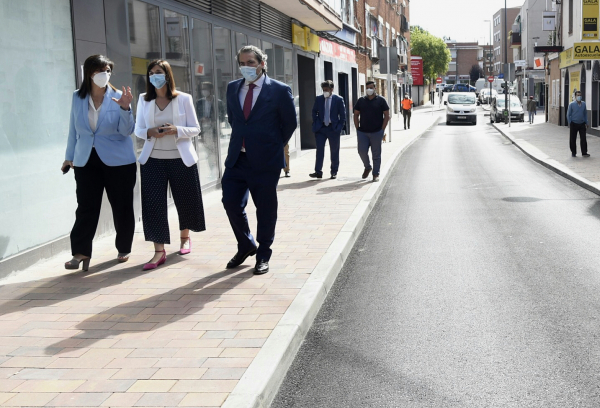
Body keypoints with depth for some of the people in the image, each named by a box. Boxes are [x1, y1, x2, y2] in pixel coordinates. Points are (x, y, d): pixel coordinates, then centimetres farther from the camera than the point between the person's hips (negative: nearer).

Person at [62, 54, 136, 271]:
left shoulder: (118, 97, -4)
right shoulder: (78, 97, 3)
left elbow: (126, 131, -10)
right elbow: (74, 129, 12)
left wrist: (125, 108, -25)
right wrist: (69, 156, 15)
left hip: (118, 161, -1)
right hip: (86, 161, 2)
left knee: (122, 207, 6)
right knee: (86, 207, -4)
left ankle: (123, 249, 19)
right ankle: (81, 252, -5)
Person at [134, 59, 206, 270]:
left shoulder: (184, 99, -2)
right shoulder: (144, 100, 5)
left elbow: (195, 129, -2)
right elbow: (138, 129, 5)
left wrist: (176, 130, -21)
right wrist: (150, 132, -17)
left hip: (181, 158, -1)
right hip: (153, 159, 1)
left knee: (185, 200, 11)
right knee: (153, 203, -7)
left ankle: (185, 237, 38)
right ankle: (159, 251, -3)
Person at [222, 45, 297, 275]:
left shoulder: (279, 90, -6)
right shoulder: (232, 88, 8)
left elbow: (290, 123, 3)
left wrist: (274, 146, 6)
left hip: (265, 161, -4)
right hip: (237, 159, 4)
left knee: (265, 209, 5)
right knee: (231, 203, 3)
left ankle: (263, 256, 21)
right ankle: (245, 246, 26)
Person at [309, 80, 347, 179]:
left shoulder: (338, 99, -3)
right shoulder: (318, 99, 4)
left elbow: (343, 115, 0)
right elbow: (314, 112, 13)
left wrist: (339, 126, -7)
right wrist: (315, 124, 4)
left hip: (334, 128, -2)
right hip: (321, 128, 2)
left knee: (334, 151, 7)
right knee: (319, 149, -5)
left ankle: (334, 172, 17)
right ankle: (318, 171, -4)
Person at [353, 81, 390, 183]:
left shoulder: (381, 100, 2)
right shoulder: (361, 100, 9)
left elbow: (386, 115, 2)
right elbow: (356, 115, 13)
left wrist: (382, 129, -6)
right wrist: (357, 128, 3)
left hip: (376, 132, -2)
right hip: (362, 132, 2)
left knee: (376, 154, 2)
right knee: (362, 151, -3)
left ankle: (376, 174, 11)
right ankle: (367, 167, 23)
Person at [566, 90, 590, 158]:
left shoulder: (583, 104, 5)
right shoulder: (571, 104, -5)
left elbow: (585, 114, 12)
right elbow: (568, 115, -2)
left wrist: (586, 123, 7)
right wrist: (569, 124, -7)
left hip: (582, 124, 2)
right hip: (574, 124, -2)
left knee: (583, 139, -3)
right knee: (573, 139, 4)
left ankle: (584, 152, 1)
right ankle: (573, 152, 16)